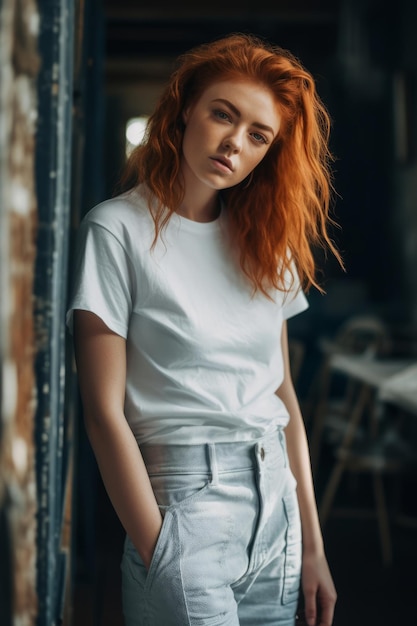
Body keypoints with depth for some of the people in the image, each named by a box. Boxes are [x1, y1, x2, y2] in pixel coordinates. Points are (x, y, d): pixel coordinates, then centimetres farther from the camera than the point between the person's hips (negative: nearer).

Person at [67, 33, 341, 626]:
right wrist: (158, 555, -12)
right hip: (184, 503, -5)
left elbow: (283, 394, 10)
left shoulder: (267, 241, 10)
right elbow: (105, 411, -10)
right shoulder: (119, 228, -7)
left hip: (278, 506, 6)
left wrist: (313, 548, 8)